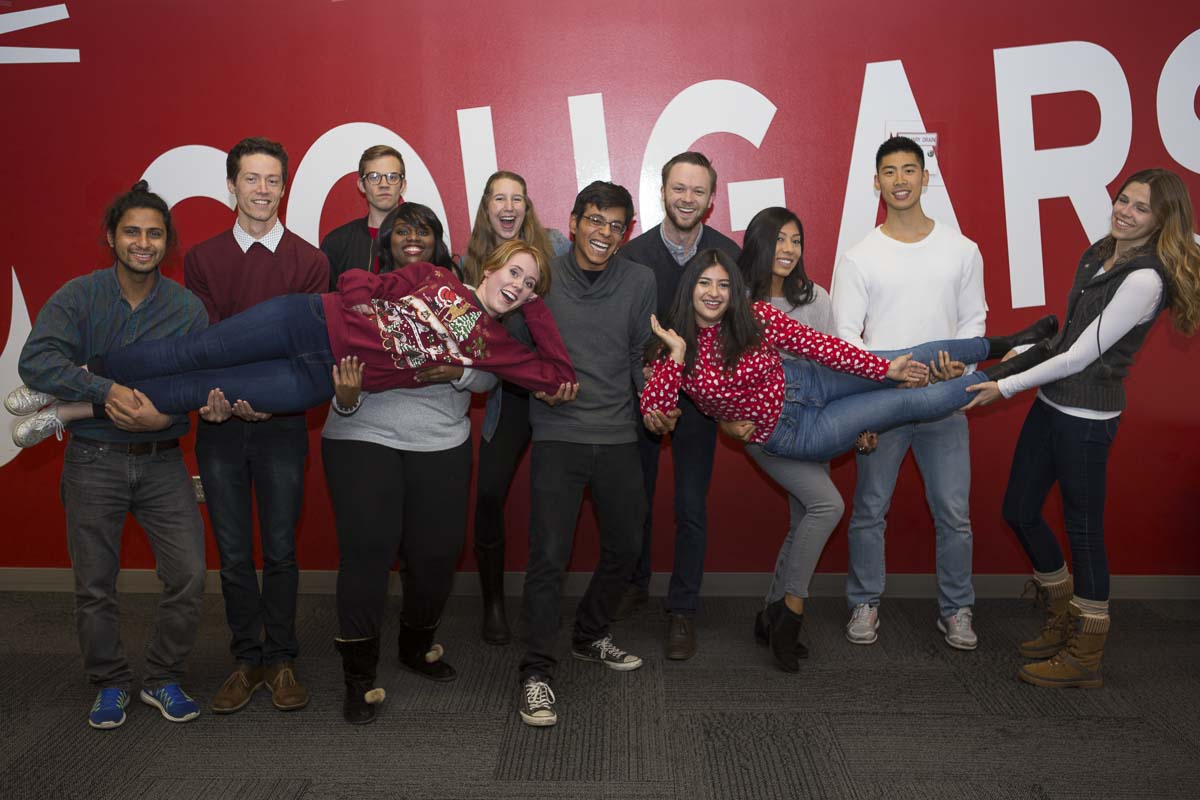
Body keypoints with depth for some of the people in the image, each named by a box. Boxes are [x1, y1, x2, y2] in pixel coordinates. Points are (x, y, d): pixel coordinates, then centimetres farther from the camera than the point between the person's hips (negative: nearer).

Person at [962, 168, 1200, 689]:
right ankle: (1064, 621, 35)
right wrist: (1027, 351, 12)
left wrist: (1006, 387, -15)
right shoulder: (1098, 255, 9)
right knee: (1019, 510, 15)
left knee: (1083, 528, 1)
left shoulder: (1144, 279, -17)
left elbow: (1082, 355, -18)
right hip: (1051, 403, 9)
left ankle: (1086, 657, 18)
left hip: (1087, 416, -9)